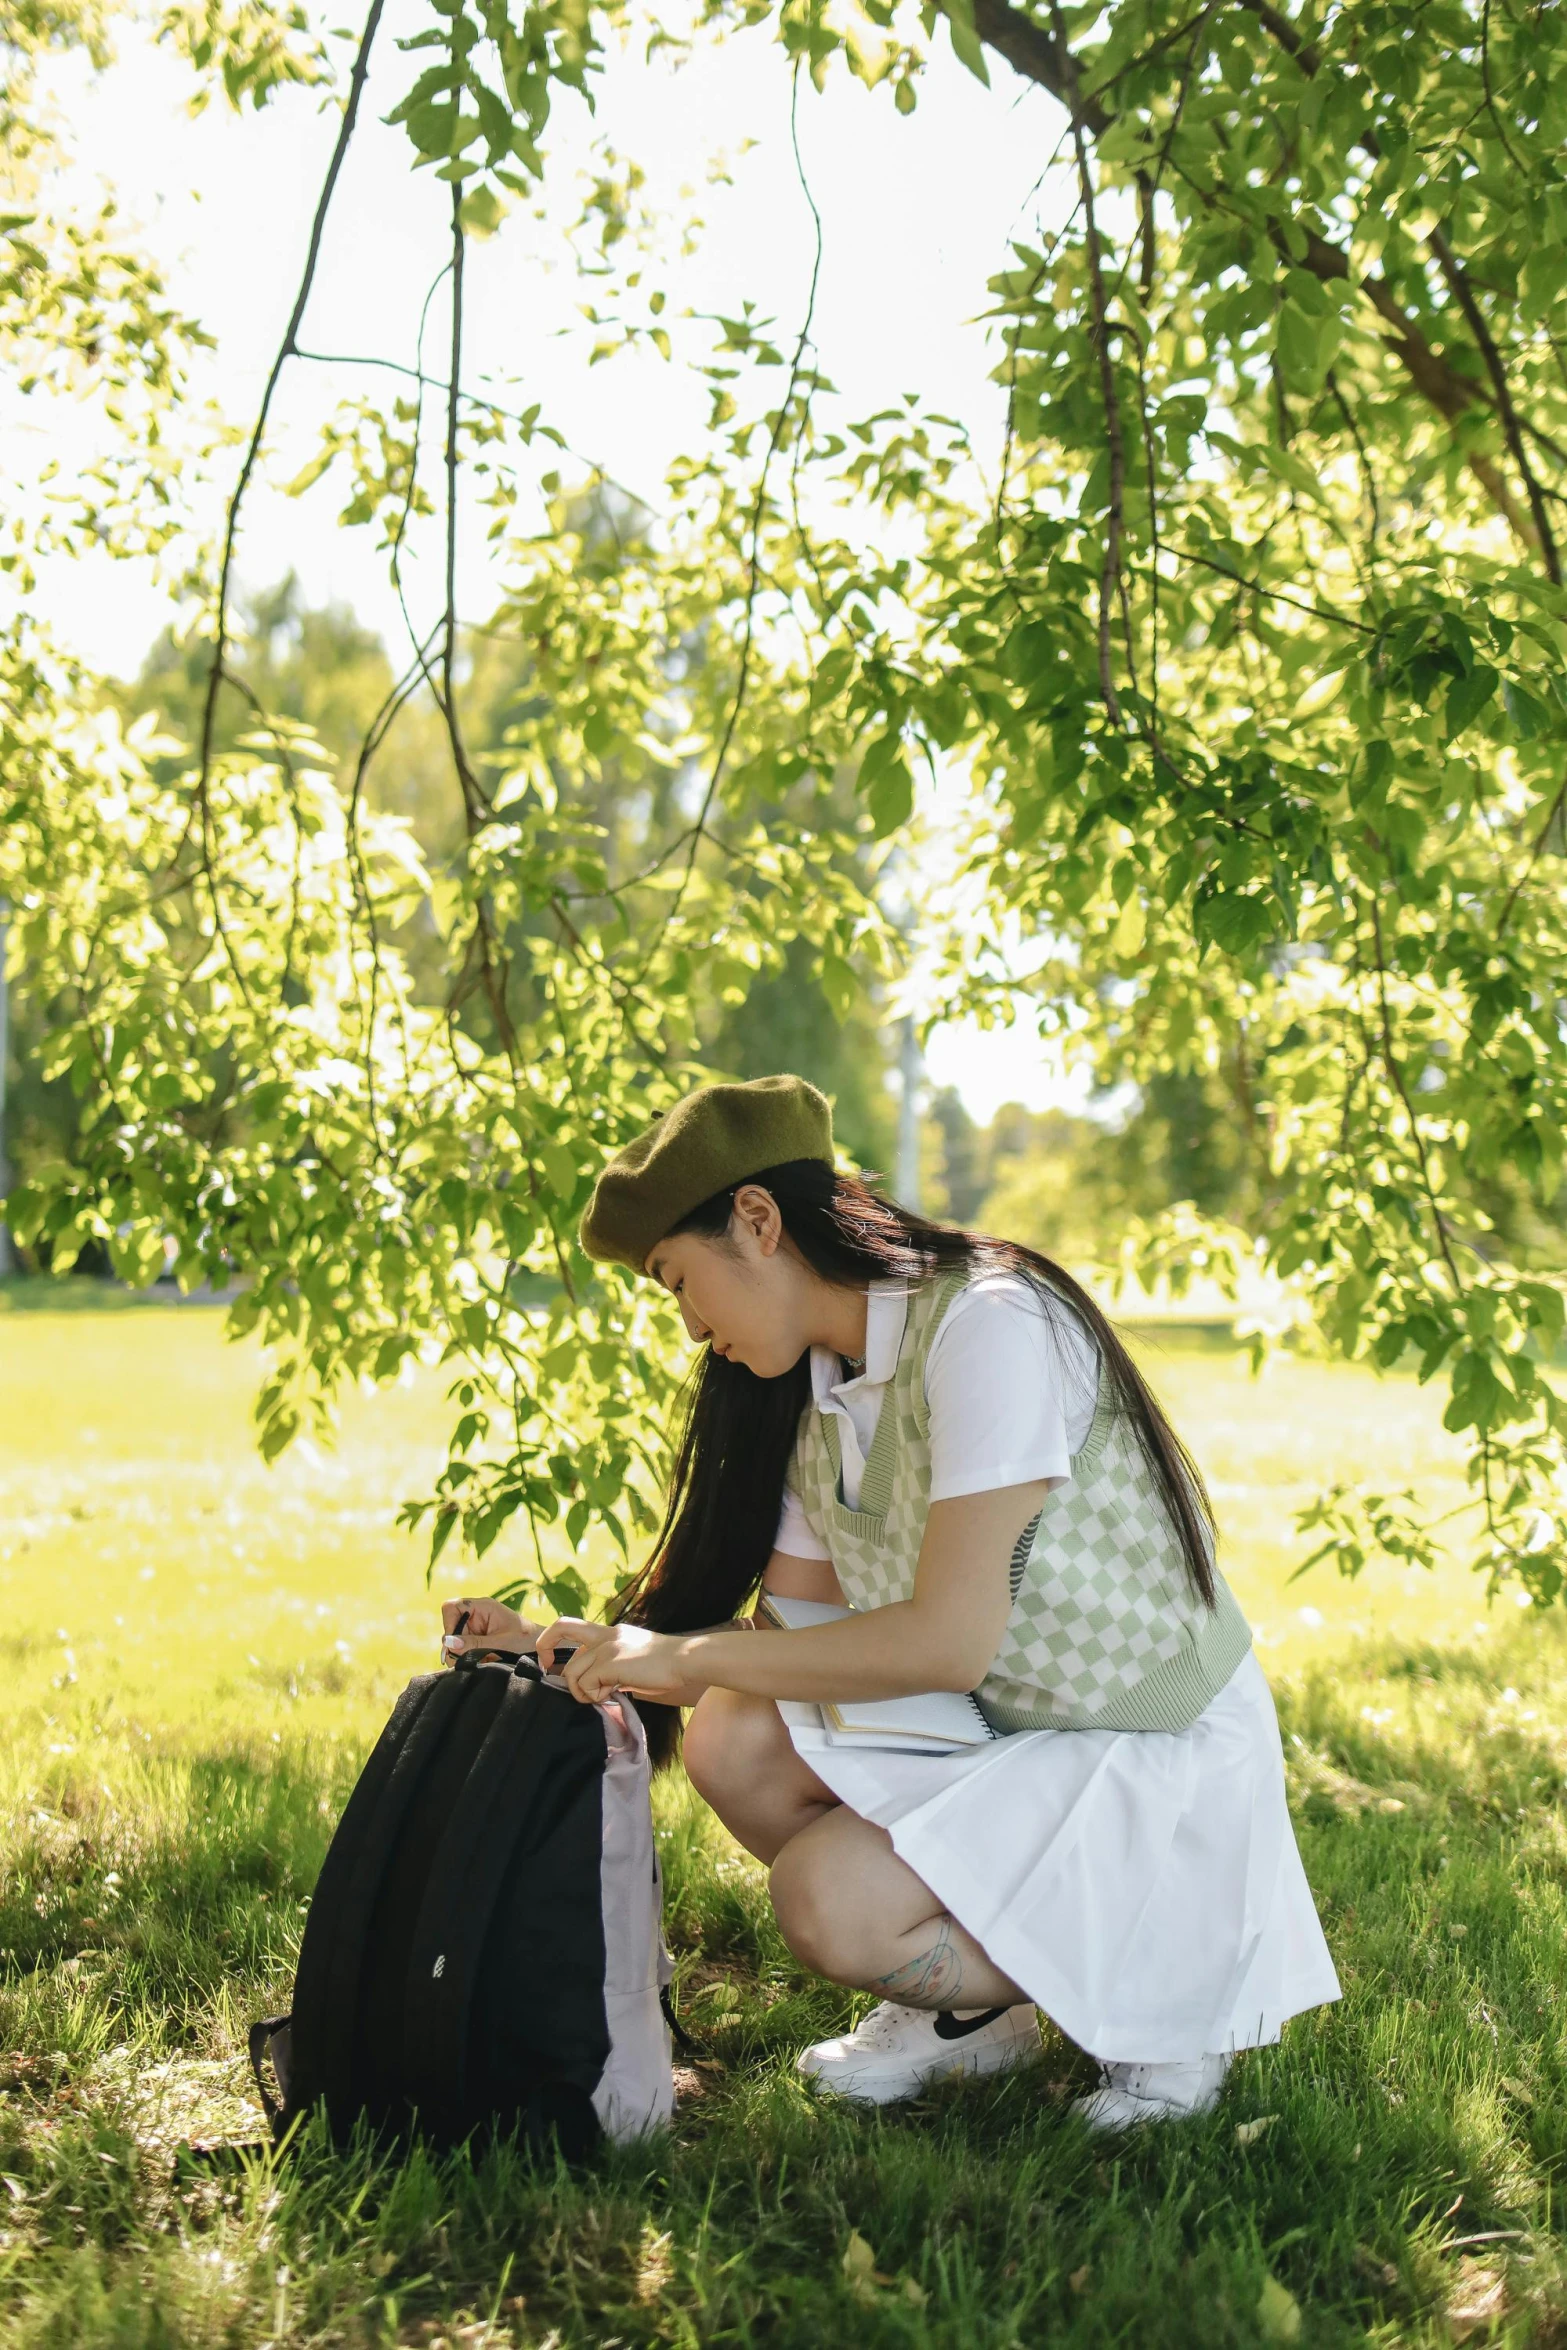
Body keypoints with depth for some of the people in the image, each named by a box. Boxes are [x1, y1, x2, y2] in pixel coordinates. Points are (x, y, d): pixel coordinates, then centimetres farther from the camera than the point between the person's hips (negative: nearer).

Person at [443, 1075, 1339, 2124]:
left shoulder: (988, 1322, -22)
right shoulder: (813, 1401, 6)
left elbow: (949, 1639, -28)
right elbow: (793, 1639, 6)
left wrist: (682, 1654, -22)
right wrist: (566, 1651, 1)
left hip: (1163, 1759, -8)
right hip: (994, 1733, 8)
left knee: (829, 1902, -23)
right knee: (734, 1741, -11)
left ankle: (1153, 1987, -1)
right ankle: (968, 2010, 8)